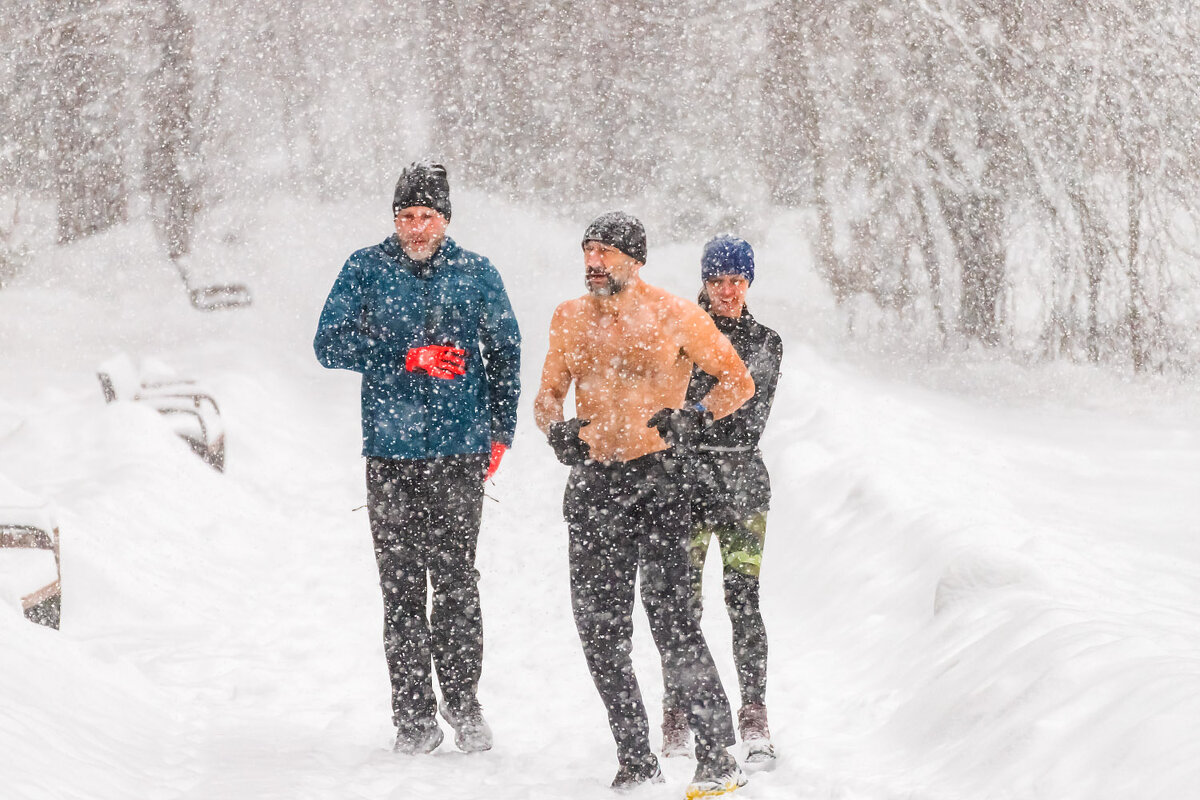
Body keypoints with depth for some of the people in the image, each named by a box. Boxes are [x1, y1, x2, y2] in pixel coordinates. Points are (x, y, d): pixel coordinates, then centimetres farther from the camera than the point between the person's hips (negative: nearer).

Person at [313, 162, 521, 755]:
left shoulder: (475, 274, 7)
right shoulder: (366, 270, 5)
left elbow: (505, 353, 15)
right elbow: (331, 344, -3)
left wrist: (500, 433, 7)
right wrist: (408, 357, -14)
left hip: (459, 450, 0)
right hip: (390, 451, 0)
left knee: (456, 580, -4)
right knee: (401, 585, 0)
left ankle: (463, 701, 7)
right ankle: (412, 715, 4)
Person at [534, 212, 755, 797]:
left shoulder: (675, 317, -3)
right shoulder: (570, 319, 10)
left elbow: (737, 381, 2)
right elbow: (548, 393, 18)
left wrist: (692, 419, -14)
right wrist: (557, 429, -5)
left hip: (657, 476, -5)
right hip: (593, 481, 5)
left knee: (670, 614, -14)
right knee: (600, 627, 3)